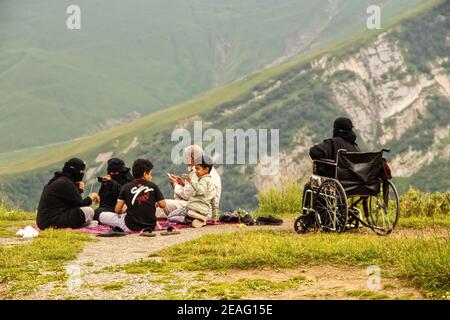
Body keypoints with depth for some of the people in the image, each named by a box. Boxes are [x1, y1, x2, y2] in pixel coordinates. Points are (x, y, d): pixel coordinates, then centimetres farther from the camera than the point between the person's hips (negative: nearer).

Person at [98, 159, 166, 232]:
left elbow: (117, 210, -1)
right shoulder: (153, 186, 3)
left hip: (131, 226, -1)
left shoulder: (126, 187, 1)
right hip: (150, 226, 1)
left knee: (102, 216, 13)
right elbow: (162, 205, 0)